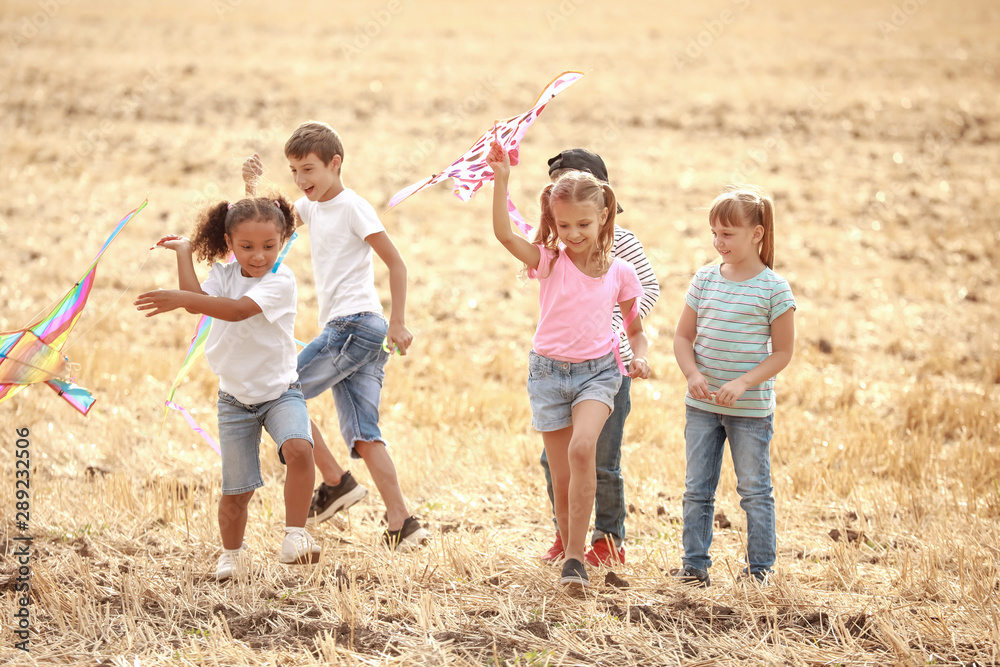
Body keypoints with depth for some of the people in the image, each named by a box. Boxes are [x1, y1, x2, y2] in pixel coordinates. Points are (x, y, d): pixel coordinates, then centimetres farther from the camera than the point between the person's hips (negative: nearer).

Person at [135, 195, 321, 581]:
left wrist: (180, 298, -37)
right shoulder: (224, 275, 1)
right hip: (236, 397, 4)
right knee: (236, 489, 6)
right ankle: (232, 553, 32)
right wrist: (183, 252, -13)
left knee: (298, 448, -34)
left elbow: (237, 310, -31)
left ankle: (295, 535, -22)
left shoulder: (281, 280, -16)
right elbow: (198, 302, -18)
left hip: (280, 390, -3)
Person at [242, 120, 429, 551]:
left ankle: (336, 483, 0)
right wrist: (252, 186, 1)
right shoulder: (311, 207, 18)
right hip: (343, 331, 9)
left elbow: (396, 263, -8)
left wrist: (398, 323, -14)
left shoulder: (353, 207, -6)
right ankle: (401, 525, -4)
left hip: (356, 323, -9)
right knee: (362, 434, 2)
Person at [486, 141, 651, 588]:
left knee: (582, 450, -27)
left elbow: (635, 329, 13)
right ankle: (571, 555, 23)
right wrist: (501, 180, -28)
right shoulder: (549, 262, -3)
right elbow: (504, 233, -20)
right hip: (549, 371, 1)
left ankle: (575, 556, -23)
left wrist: (640, 358, -8)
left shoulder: (620, 273, 0)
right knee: (562, 479, 4)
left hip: (598, 371, -1)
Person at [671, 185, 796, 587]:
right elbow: (683, 337, 7)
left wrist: (743, 384, -18)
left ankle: (760, 566, 16)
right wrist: (693, 375, -11)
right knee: (697, 489, 8)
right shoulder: (705, 279, 3)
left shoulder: (773, 289, -9)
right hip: (702, 405, 4)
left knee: (754, 490, 5)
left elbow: (783, 352, -8)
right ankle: (695, 566, 17)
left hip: (751, 409, -4)